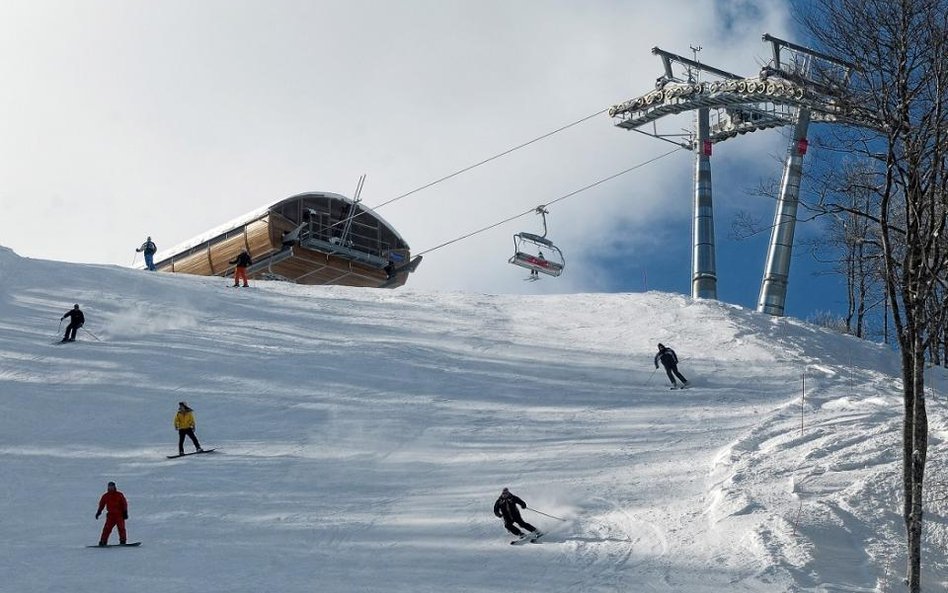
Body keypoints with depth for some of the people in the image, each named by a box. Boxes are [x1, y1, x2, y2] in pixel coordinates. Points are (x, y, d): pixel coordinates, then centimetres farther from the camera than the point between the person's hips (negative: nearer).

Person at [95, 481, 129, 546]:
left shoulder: (119, 495, 4)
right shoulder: (105, 496, 9)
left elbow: (124, 504, 4)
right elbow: (101, 504, 18)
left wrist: (125, 512, -2)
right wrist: (99, 512, 13)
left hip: (119, 515, -1)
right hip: (110, 515, 1)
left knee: (121, 528, -9)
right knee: (107, 528, -7)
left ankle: (122, 541, -7)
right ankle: (103, 542, -6)